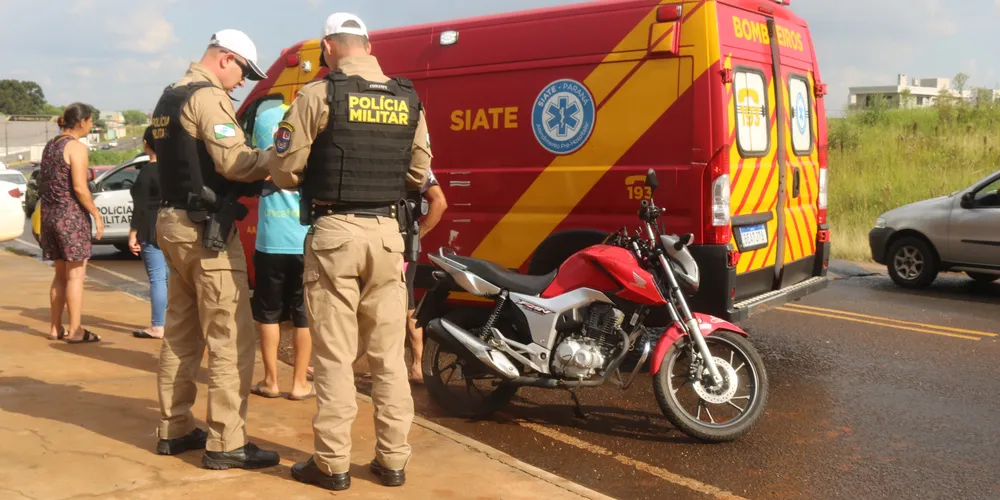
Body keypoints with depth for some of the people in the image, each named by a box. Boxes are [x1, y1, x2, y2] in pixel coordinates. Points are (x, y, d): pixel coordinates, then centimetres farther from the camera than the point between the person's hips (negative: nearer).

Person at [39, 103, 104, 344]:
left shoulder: (50, 145, 13)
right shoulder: (77, 147, -12)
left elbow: (44, 184, 15)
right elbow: (79, 188, -19)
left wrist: (48, 212, 19)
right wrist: (96, 214, -11)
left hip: (49, 214, 8)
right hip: (72, 215, -8)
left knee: (61, 274, 15)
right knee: (76, 274, -1)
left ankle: (55, 328, 19)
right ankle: (75, 331, 1)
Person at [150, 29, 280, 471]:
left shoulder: (169, 98, 18)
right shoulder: (208, 96, -12)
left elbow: (193, 162, 14)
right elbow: (234, 162, -21)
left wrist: (251, 178, 7)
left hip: (174, 223, 10)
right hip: (206, 229, -10)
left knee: (181, 335, 15)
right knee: (231, 339, -6)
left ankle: (173, 429, 22)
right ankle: (225, 444, -4)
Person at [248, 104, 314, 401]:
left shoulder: (264, 118, 2)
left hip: (271, 237, 1)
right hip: (309, 238, -1)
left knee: (268, 313, 14)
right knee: (305, 316, 9)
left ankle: (270, 381, 18)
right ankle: (299, 383, 13)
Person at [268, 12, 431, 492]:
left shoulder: (318, 95, -6)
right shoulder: (408, 101, 6)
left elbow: (285, 172, -5)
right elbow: (419, 174, 11)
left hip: (335, 233, -4)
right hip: (387, 233, 4)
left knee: (335, 355, 4)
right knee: (388, 354, 11)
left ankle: (332, 463, 11)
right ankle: (392, 459, 18)